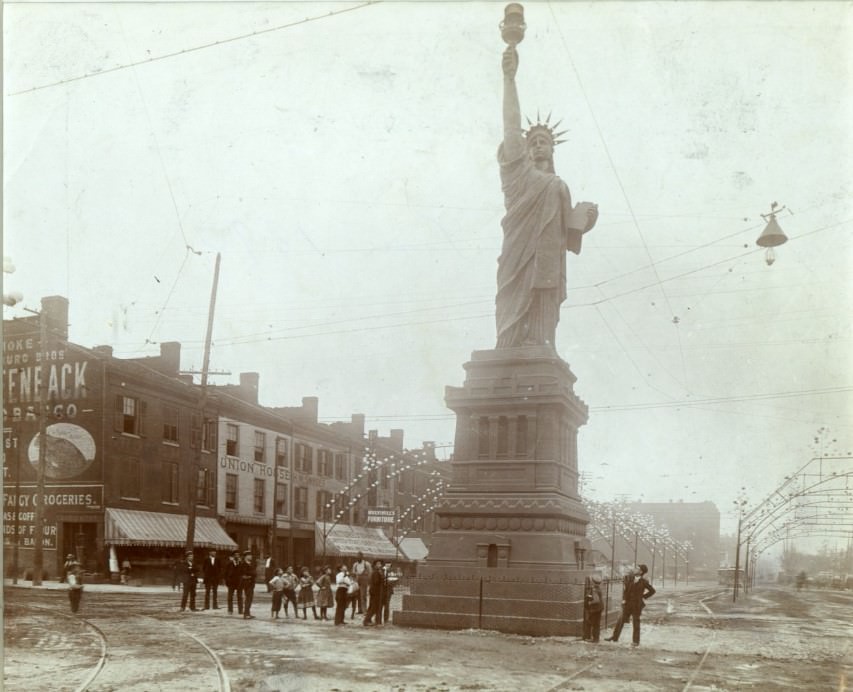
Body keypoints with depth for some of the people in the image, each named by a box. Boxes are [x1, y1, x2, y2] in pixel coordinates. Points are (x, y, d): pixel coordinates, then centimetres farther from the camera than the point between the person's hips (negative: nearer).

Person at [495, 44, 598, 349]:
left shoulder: (560, 187, 27)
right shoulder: (518, 172, 15)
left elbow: (567, 235, 22)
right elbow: (511, 125, 4)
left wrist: (583, 218, 1)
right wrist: (509, 78, -3)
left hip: (548, 269, 4)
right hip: (519, 264, -4)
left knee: (541, 340, -5)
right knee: (514, 338, -14)